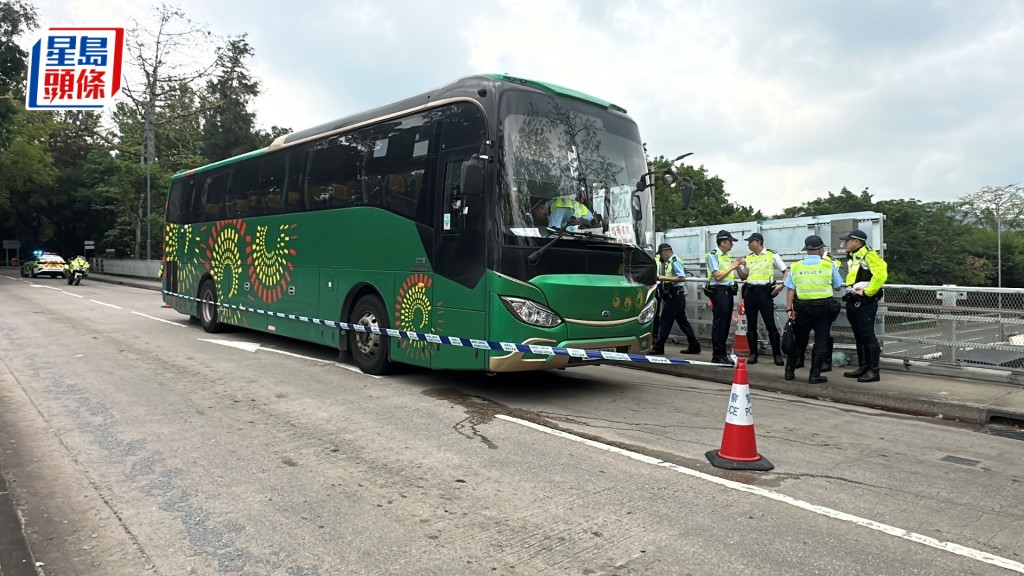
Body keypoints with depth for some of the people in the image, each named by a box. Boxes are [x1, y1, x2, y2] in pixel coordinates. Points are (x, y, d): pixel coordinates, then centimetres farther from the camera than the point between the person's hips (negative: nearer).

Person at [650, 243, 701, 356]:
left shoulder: (675, 262, -12)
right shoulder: (668, 263, 16)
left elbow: (682, 278, -22)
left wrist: (665, 278, -21)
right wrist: (660, 278, 3)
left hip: (674, 296, -10)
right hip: (675, 296, 10)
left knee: (665, 322, -5)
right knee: (682, 321, 11)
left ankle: (658, 347, 0)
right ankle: (694, 346, 15)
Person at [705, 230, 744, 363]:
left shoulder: (729, 256, 15)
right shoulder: (713, 256, -7)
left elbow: (742, 276, 22)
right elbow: (717, 276, -17)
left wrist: (737, 266, 5)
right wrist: (732, 267, -11)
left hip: (729, 291, 8)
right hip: (719, 291, -8)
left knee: (726, 323, 10)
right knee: (719, 323, -6)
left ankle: (722, 353, 18)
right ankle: (717, 355, -2)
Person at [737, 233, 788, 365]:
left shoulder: (772, 255, 0)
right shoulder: (748, 258, 12)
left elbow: (785, 271, 3)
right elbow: (743, 277, 20)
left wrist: (781, 285, -11)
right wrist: (738, 267, 3)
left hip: (765, 291, -4)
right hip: (749, 291, 5)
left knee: (770, 324, -3)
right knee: (751, 324, 6)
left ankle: (777, 354, 7)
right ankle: (753, 354, 14)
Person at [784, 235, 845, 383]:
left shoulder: (796, 266, 1)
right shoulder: (829, 265, -2)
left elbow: (791, 290, -3)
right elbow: (838, 287, 5)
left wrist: (789, 309, -2)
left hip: (802, 307, 2)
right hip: (823, 306, -2)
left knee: (799, 339, 14)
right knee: (821, 340, 5)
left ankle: (789, 372, 18)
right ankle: (814, 375, 5)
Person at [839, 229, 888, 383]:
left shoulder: (868, 254, -12)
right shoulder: (852, 257, 16)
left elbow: (881, 274, -23)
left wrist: (867, 292, -18)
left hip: (865, 302, -10)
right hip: (853, 301, 10)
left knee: (867, 336, -7)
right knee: (858, 336, 14)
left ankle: (873, 371, -1)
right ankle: (863, 367, 22)